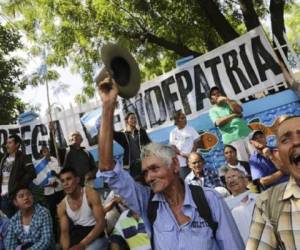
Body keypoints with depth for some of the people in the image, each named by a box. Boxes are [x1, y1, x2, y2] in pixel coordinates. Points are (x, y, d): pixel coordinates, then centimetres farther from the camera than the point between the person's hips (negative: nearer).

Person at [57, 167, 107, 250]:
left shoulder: (91, 194, -14)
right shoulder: (62, 206, 0)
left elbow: (101, 223, -18)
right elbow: (64, 232, 3)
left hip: (96, 235, -5)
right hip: (77, 235, 5)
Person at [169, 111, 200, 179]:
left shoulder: (190, 129, 3)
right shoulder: (173, 132, 3)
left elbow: (196, 143, 1)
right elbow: (173, 147, 0)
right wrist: (182, 154, -14)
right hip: (181, 162, 0)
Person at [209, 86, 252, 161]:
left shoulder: (230, 102, 17)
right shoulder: (213, 110, 6)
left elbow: (239, 110, -3)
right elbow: (218, 122, -12)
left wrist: (226, 99, -6)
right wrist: (234, 115, -8)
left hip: (246, 133, 3)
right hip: (232, 138, -3)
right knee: (244, 162, -2)